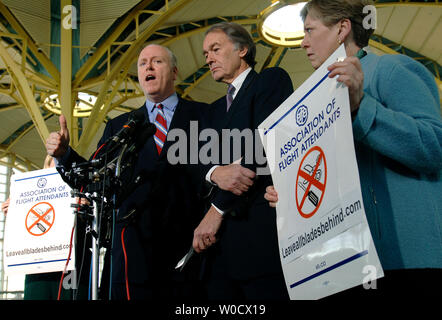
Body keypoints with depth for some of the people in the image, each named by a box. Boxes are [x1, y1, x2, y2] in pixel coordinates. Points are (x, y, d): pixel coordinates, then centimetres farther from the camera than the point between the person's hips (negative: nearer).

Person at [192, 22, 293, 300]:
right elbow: (200, 161, 14)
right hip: (222, 235, 6)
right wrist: (216, 172, -12)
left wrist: (218, 209, -11)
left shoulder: (272, 80, 4)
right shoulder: (217, 109, 27)